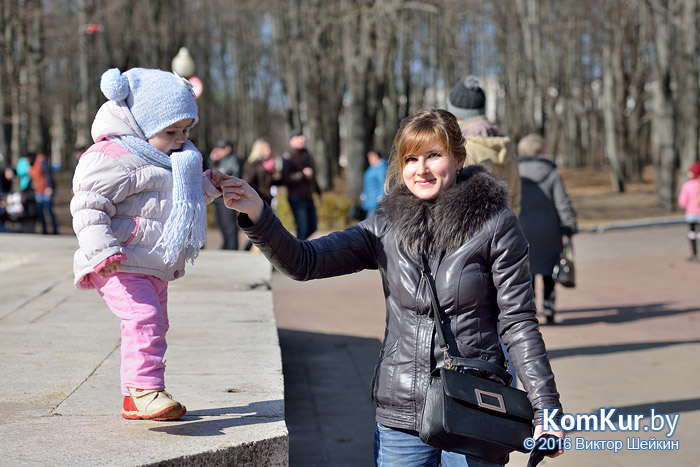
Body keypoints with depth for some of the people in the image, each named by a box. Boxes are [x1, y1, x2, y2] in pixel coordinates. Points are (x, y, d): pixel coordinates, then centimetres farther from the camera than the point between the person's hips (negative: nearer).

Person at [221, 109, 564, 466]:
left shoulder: (494, 225, -3)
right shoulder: (386, 227, 5)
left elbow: (518, 323, -3)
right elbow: (303, 262, -2)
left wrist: (545, 408, -7)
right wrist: (256, 214, -17)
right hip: (400, 415, 3)